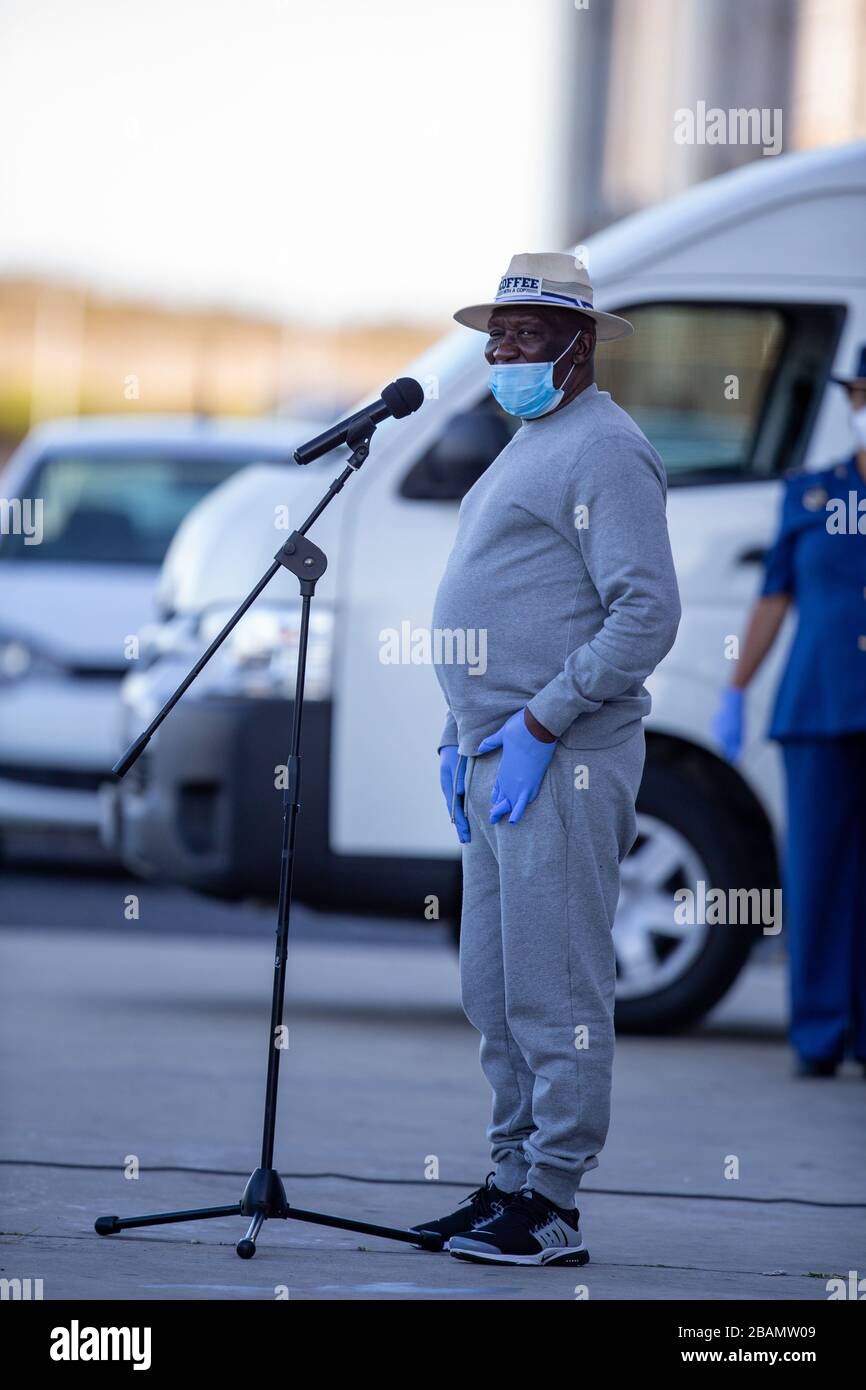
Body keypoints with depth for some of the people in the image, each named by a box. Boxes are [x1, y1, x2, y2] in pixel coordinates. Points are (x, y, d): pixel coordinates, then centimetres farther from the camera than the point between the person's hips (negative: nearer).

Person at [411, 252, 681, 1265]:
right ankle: (512, 1182, 19)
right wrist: (462, 733, 19)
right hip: (496, 759, 10)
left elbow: (646, 615, -19)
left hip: (561, 763, -10)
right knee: (494, 993, 12)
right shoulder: (527, 448, 21)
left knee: (552, 991, -8)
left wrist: (538, 725, -20)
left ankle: (550, 1209, -5)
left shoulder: (603, 450, -10)